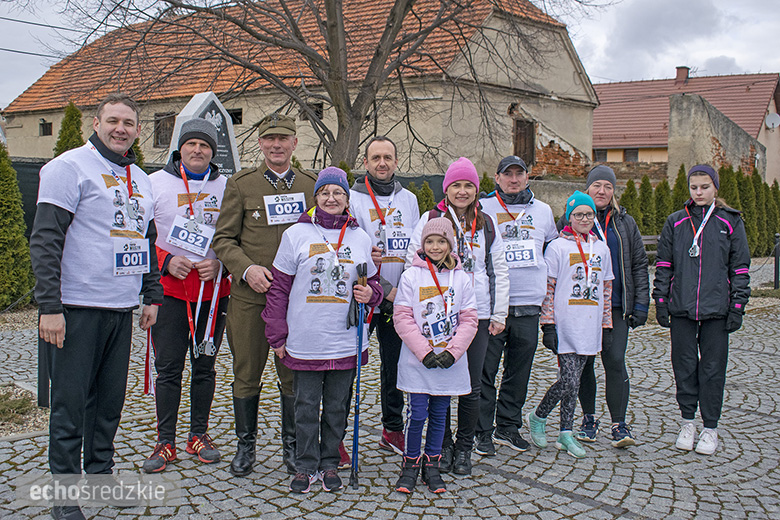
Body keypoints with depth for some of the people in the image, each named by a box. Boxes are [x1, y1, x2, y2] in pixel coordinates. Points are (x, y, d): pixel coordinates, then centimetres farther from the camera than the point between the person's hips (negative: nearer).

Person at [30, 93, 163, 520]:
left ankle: (101, 474, 27)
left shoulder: (140, 179, 16)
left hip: (122, 308, 7)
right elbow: (45, 240, -12)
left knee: (110, 399, 13)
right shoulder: (70, 167, -6)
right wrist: (49, 307, -18)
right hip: (76, 307, -6)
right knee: (70, 401, 0)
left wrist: (152, 295, 17)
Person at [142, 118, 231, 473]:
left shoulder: (227, 188, 6)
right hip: (169, 288, -1)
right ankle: (165, 442, 12)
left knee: (205, 367, 9)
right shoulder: (154, 183, 3)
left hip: (214, 291, 1)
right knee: (168, 368, 1)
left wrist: (220, 264, -8)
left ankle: (199, 435, 22)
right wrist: (166, 261, -8)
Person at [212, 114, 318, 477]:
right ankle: (245, 445, 24)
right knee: (247, 373, 6)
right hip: (249, 297, -1)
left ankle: (292, 446, 23)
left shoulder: (311, 185, 10)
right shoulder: (240, 184, 4)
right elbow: (223, 238, 3)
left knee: (294, 375, 7)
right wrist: (247, 269, -14)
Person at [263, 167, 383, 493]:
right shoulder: (296, 234, 0)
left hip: (346, 342, 2)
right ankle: (306, 466, 22)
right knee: (306, 407, 6)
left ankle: (330, 464, 27)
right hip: (304, 342, -2)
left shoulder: (361, 239, 7)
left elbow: (373, 282, 18)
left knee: (337, 407, 11)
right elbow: (279, 288, 2)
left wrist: (370, 293, -6)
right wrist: (277, 337, -1)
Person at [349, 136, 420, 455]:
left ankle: (393, 430, 27)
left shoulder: (409, 199, 11)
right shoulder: (352, 199, -3)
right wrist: (385, 290, -16)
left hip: (400, 300, 4)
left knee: (396, 366, 13)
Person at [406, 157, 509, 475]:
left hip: (477, 315, 2)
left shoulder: (487, 224, 10)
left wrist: (499, 314, 7)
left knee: (471, 386, 5)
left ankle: (464, 448, 21)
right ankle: (443, 445, 21)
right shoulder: (430, 219, 3)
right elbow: (412, 262, 3)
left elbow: (499, 270, 13)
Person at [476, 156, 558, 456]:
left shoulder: (543, 211, 13)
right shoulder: (482, 209, 2)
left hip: (528, 306, 4)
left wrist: (543, 284, 22)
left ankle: (508, 427, 23)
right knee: (485, 372, -2)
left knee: (519, 372, 10)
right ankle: (483, 432, 8)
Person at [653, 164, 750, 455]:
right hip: (681, 309, 1)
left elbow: (740, 267, 4)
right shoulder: (675, 222, 6)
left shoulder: (731, 222, 3)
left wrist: (737, 306, -2)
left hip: (716, 310, -1)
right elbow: (664, 265, 8)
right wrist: (660, 302, 2)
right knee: (684, 366, 7)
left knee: (713, 368, 4)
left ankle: (710, 428, 17)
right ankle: (688, 422, 22)